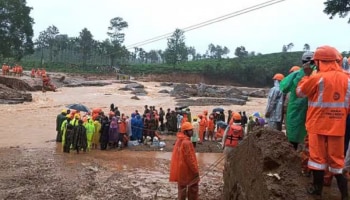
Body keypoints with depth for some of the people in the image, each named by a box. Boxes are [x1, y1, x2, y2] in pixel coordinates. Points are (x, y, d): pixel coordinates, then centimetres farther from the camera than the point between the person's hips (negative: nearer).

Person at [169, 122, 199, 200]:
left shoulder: (179, 140, 7)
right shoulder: (187, 142, -23)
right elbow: (190, 158, -22)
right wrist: (195, 170, -15)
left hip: (180, 168, 9)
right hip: (186, 169, -9)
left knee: (182, 187, 17)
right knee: (193, 187, 6)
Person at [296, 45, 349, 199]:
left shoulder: (317, 78, -13)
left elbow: (300, 92, 0)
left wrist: (306, 75, 8)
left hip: (318, 124, -4)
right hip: (337, 125, 4)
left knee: (318, 156, 7)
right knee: (336, 158, 12)